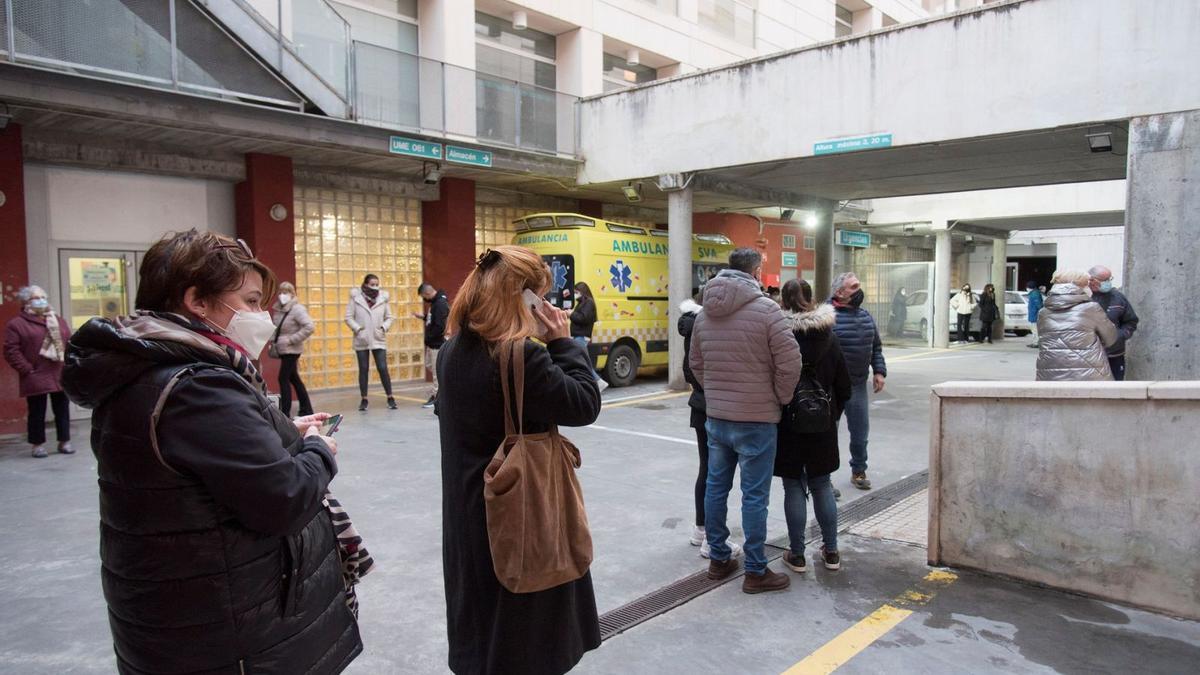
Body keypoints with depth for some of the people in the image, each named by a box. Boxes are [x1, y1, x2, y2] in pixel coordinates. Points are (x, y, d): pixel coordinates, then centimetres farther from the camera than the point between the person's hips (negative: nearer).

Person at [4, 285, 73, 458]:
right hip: (36, 378, -4)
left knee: (62, 410, 8)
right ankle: (37, 444, 13)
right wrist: (27, 370, -13)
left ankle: (64, 442, 17)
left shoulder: (58, 321, 15)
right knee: (37, 413, 2)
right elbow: (11, 351, -8)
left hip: (62, 376, 4)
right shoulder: (16, 324, -2)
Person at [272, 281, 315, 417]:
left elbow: (310, 327, -24)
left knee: (283, 379, -9)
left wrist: (292, 339, -22)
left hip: (291, 350, -8)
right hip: (283, 350, 8)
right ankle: (306, 409, 22)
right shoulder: (278, 309, 7)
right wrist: (273, 340, 5)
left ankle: (285, 412, -3)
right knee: (294, 379, 13)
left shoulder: (297, 309, -14)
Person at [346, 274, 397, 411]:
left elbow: (389, 317, 9)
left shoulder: (383, 298, 2)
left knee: (383, 368, -3)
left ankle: (390, 398, 7)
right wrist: (358, 329, -12)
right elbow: (349, 317, -1)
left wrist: (384, 327, -8)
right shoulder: (356, 298, -2)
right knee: (363, 369, 7)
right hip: (361, 340, 0)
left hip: (378, 340, 0)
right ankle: (364, 399, 16)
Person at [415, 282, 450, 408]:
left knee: (437, 370, -2)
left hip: (438, 343, -11)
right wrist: (424, 317, 9)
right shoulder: (435, 302, 10)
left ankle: (436, 396, 6)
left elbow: (440, 327, -26)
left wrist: (428, 338, -16)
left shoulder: (441, 304, -22)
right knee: (429, 365, 19)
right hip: (432, 343, 11)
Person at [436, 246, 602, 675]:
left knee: (481, 605, 22)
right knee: (522, 616, 9)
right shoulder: (521, 355, -24)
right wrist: (563, 342, -11)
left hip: (469, 506, 8)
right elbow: (584, 405, -20)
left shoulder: (453, 351, 2)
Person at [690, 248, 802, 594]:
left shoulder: (705, 312, 6)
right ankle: (755, 572, 12)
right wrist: (781, 398, 1)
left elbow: (696, 362, 14)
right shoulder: (765, 309, -14)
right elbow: (789, 362, -14)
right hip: (755, 419, -6)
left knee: (716, 487, 15)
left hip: (715, 416, 6)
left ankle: (718, 559, 27)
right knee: (754, 496, 2)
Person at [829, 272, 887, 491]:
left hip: (859, 385, 7)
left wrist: (879, 371, 10)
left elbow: (876, 347, 20)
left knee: (861, 430, 15)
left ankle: (858, 471, 33)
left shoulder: (865, 316, 11)